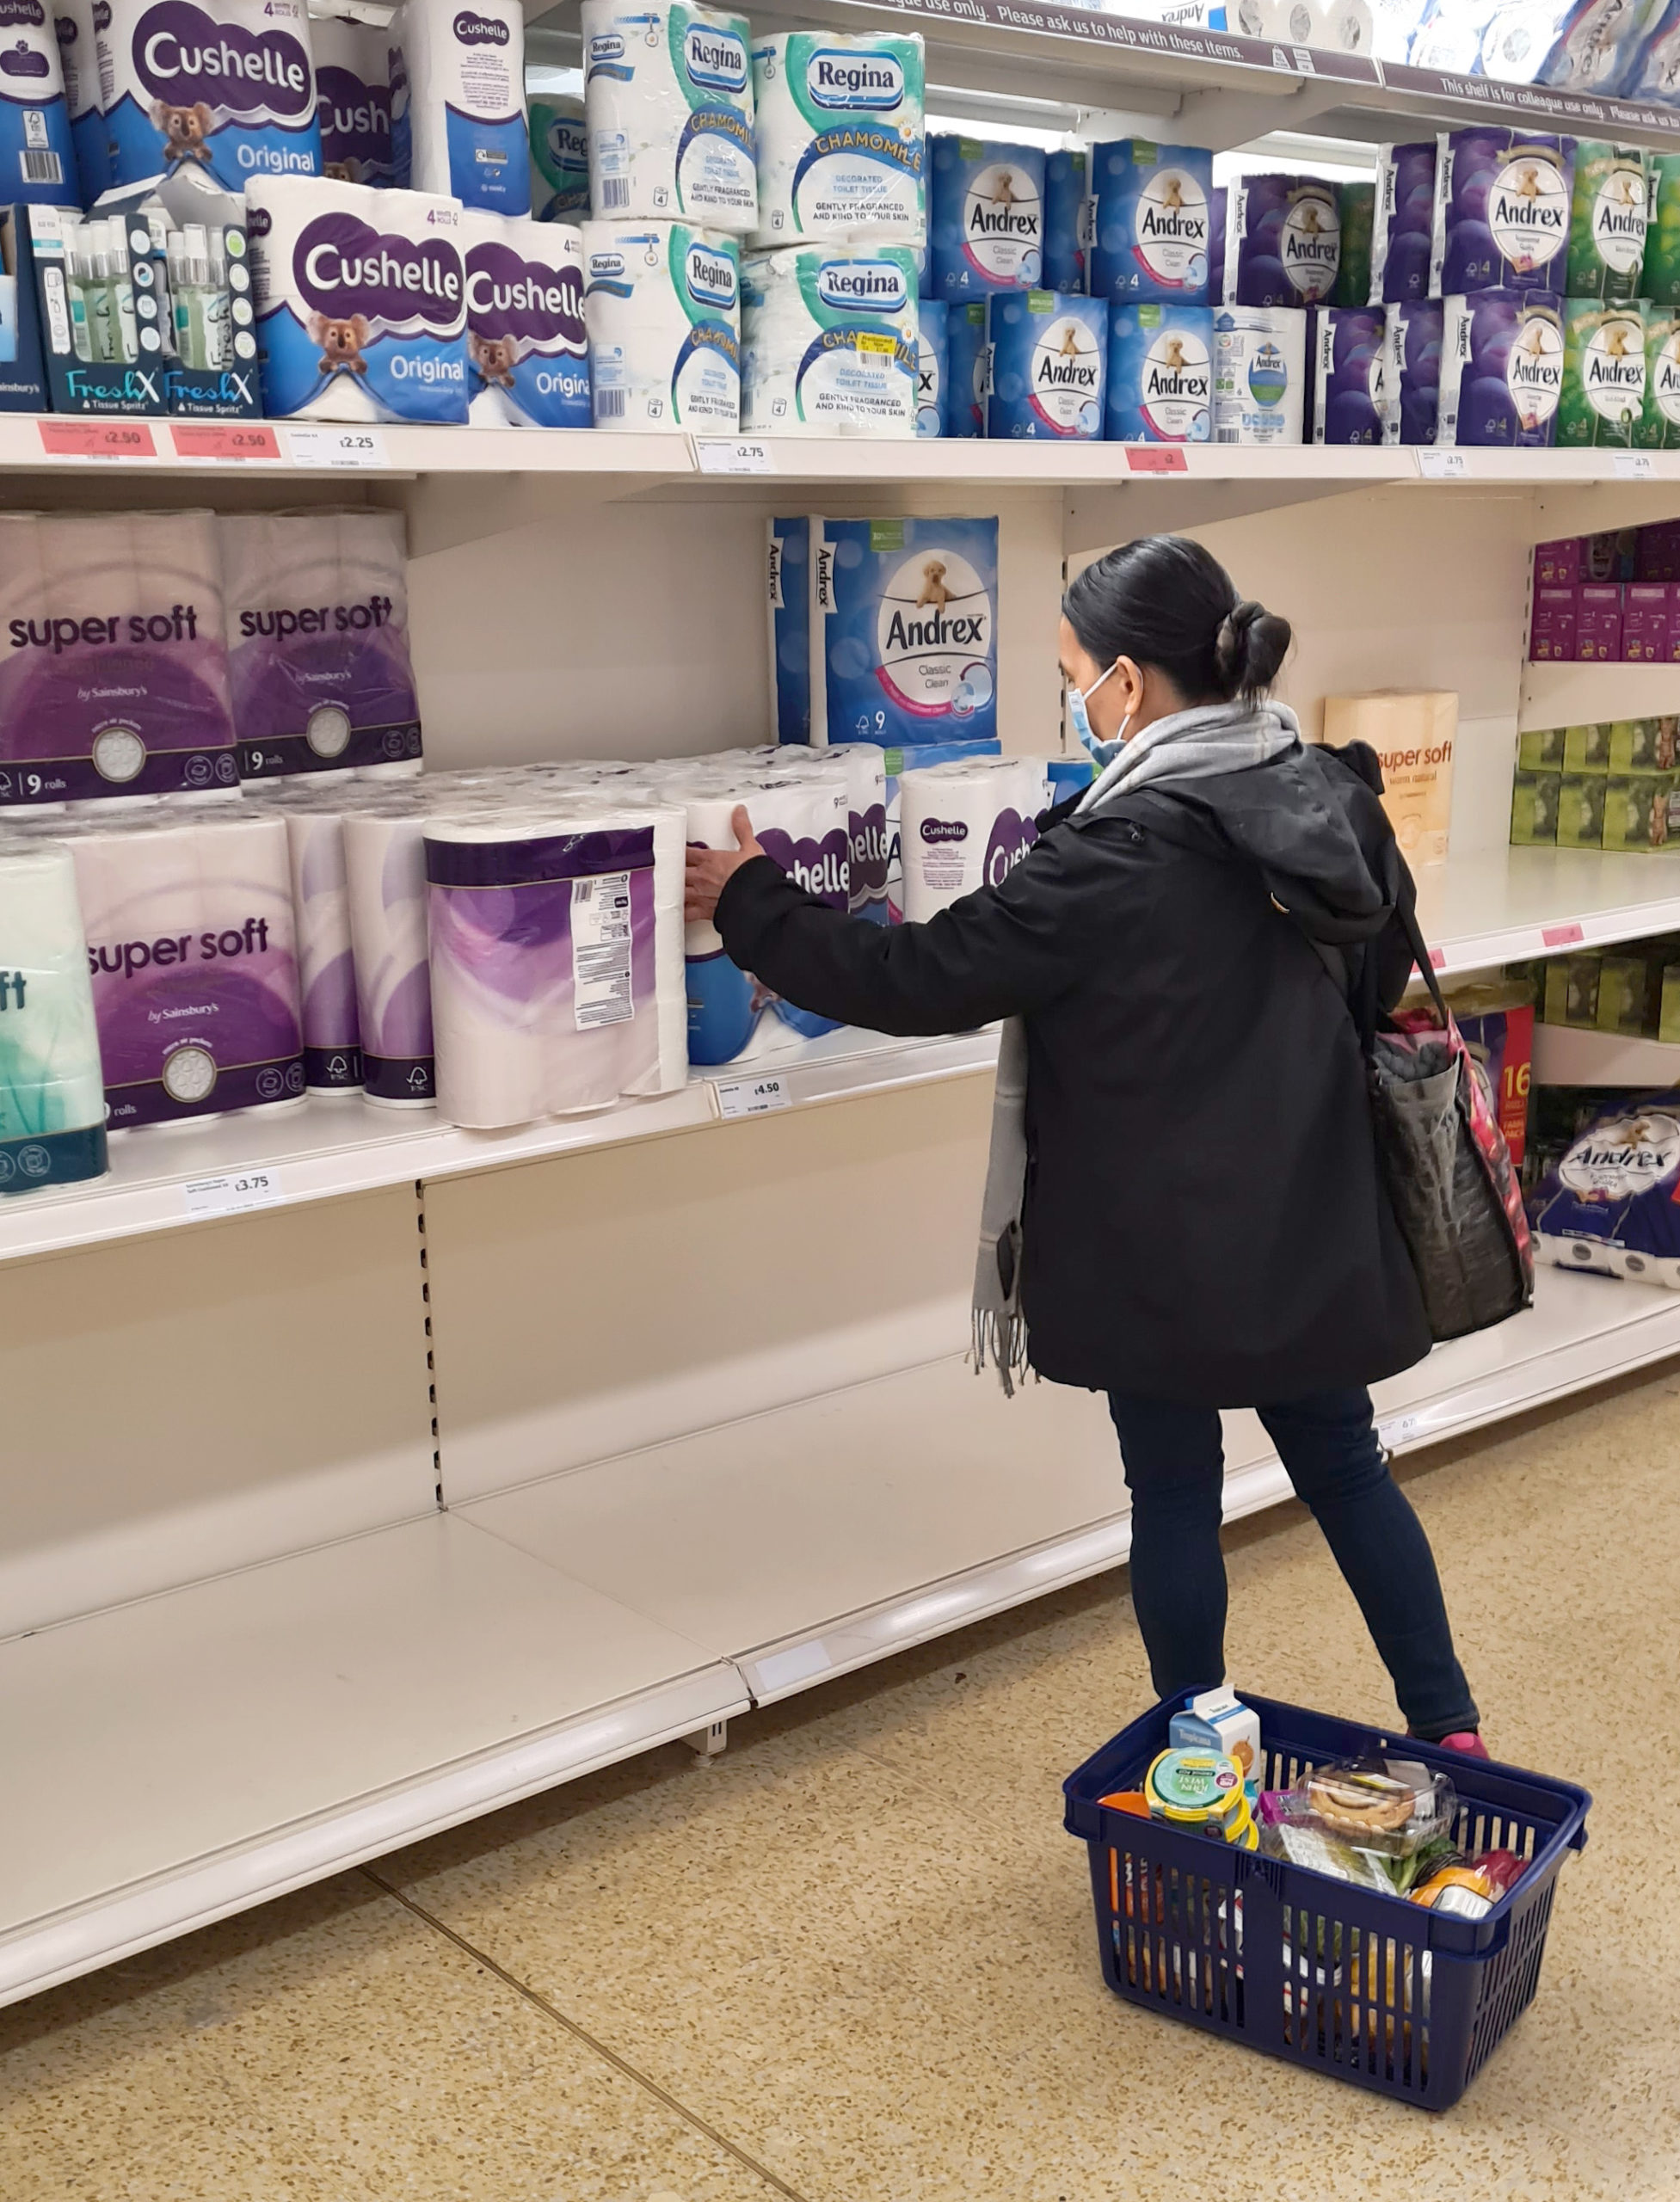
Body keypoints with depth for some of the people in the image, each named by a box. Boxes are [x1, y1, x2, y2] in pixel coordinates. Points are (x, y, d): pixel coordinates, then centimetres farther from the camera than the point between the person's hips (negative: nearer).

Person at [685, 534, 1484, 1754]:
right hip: (1311, 1222, 6)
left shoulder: (1115, 853, -21)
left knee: (1176, 1495, 10)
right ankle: (1451, 1734, 30)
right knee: (1344, 1466, 20)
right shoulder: (1325, 797, -1)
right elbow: (1378, 975, 14)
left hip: (1171, 1249, -6)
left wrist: (753, 904, -6)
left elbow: (924, 979, -17)